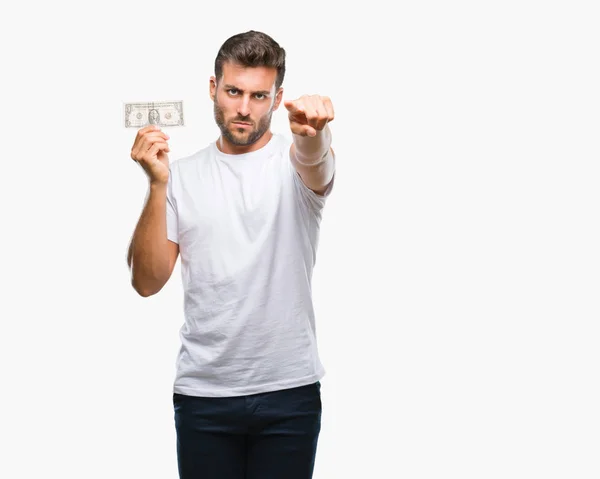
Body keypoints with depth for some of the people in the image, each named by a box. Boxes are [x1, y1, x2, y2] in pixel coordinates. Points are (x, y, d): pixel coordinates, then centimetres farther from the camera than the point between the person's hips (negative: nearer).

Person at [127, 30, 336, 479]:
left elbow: (315, 159, -26)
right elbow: (147, 281, -1)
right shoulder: (182, 175, 6)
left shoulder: (294, 160, 0)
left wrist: (314, 132, -50)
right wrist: (158, 185, -12)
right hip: (203, 393, 1)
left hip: (289, 392, -1)